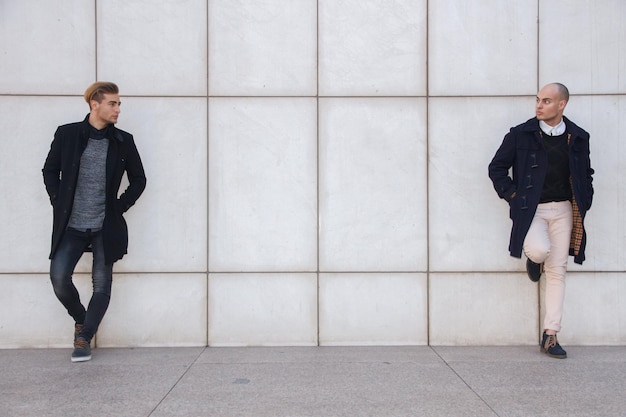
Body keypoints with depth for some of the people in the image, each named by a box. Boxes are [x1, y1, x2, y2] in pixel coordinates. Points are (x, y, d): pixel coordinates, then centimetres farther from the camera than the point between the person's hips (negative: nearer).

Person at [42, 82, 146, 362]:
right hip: (71, 225, 0)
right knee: (59, 276, -10)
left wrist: (119, 207, 0)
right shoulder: (67, 134, 0)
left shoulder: (123, 141, 1)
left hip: (106, 227, 0)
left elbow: (138, 180, 9)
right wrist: (59, 203, 1)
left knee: (102, 284, 1)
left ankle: (84, 338, 17)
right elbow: (50, 170, 10)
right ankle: (80, 319, 19)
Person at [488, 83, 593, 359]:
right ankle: (534, 260, 12)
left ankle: (550, 336, 10)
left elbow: (586, 175, 17)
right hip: (531, 209, -3)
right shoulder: (521, 134, -3)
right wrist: (513, 196, -6)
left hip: (563, 209, 3)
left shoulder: (578, 138, 5)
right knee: (539, 250, -30)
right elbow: (496, 168, 2)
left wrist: (582, 206, 7)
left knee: (557, 272, 2)